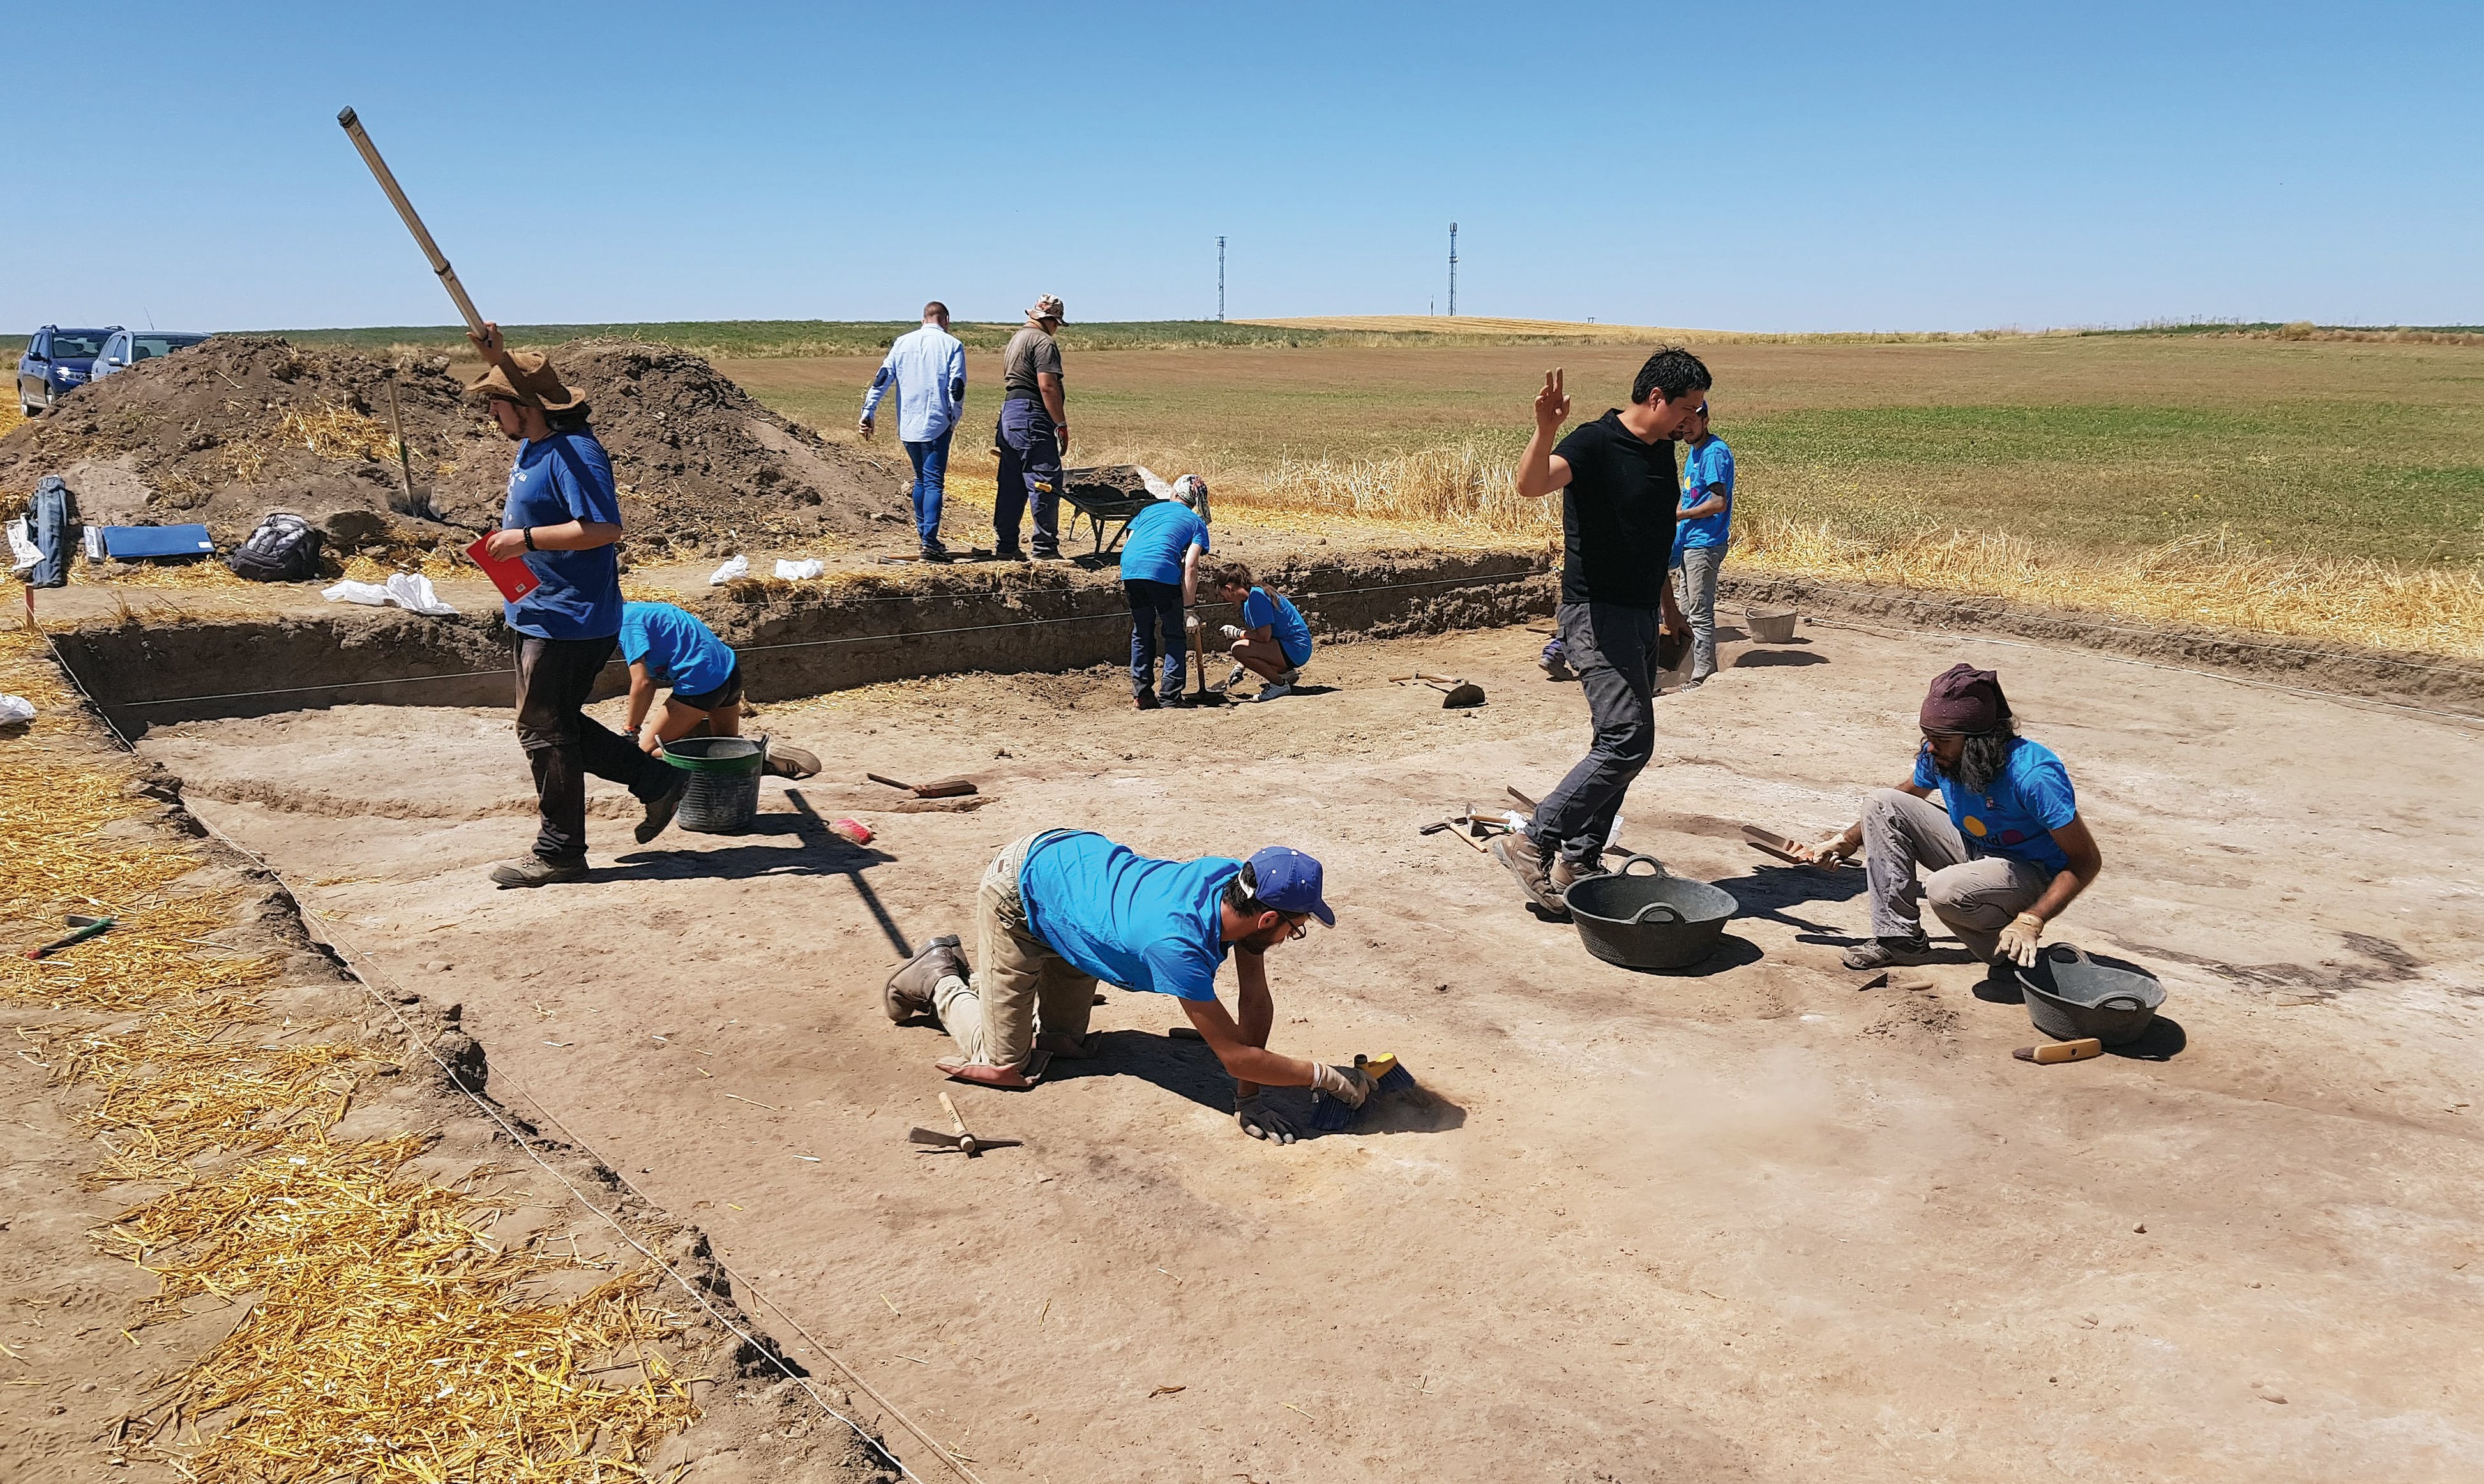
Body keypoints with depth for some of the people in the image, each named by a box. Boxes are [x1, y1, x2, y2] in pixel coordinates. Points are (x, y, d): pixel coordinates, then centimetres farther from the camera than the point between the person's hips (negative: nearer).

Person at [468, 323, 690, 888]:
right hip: (543, 614, 11)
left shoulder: (572, 454, -19)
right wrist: (495, 357, 14)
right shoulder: (534, 441, 10)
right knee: (558, 726, 16)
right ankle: (658, 782, 23)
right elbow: (514, 385, 31)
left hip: (569, 621, -11)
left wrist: (526, 537, -24)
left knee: (544, 730, -2)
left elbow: (604, 528, -28)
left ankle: (558, 852, 9)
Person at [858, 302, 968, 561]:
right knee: (934, 483, -5)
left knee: (921, 480, 20)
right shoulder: (952, 345, -1)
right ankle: (930, 542, -15)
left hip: (908, 425, 4)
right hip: (936, 425, -4)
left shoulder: (903, 342, 9)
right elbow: (957, 387, -8)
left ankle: (924, 534, 25)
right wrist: (954, 420, 5)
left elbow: (882, 379, 5)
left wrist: (868, 412, 6)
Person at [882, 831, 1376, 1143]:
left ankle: (967, 975, 35)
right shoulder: (1178, 943, -43)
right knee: (1005, 1067, -4)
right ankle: (940, 980, 19)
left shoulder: (1240, 883, -22)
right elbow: (1235, 1055, -35)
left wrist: (1247, 1100, -14)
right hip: (1020, 891, -7)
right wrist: (1330, 1078, -27)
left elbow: (1257, 1003, -13)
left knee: (1064, 1044, 17)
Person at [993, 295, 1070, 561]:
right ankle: (1045, 549, -7)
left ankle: (1005, 545, 16)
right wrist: (1062, 424, -15)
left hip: (1009, 411, 10)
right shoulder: (1044, 342, -10)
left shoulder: (1016, 339, 21)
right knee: (1046, 483, -7)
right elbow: (1047, 387, -19)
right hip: (1032, 418, -10)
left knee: (1011, 485, 12)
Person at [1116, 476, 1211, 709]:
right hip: (1163, 569, -4)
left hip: (1130, 567, 4)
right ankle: (1169, 698, 6)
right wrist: (1189, 607, 3)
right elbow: (1190, 566, 3)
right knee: (1175, 635, 11)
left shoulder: (1150, 509, 30)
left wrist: (1126, 585, 27)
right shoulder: (1197, 523, 19)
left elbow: (1127, 545, 20)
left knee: (1141, 633, 20)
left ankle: (1142, 695, 21)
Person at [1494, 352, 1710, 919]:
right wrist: (1546, 430, -51)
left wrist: (1669, 607, 29)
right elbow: (1531, 484, -33)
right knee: (1628, 740, -16)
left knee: (1623, 744, 10)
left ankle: (1579, 861, 18)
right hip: (1596, 614, -9)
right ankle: (1532, 842, -8)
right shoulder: (1595, 443, -14)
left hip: (1640, 616, 9)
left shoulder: (1662, 452, 12)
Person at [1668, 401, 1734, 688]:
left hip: (1704, 544, -10)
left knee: (1700, 614, -6)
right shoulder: (1693, 451, 15)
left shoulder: (1715, 453, -15)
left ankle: (1703, 677, 0)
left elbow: (1719, 503, -21)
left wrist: (1678, 517, -14)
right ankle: (1695, 672, 22)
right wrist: (1678, 533, 15)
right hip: (1689, 542, 10)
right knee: (1686, 611, 15)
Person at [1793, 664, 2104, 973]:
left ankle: (2017, 951, -5)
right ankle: (1900, 935, -6)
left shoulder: (2033, 775, -31)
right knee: (1881, 804, -8)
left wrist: (2031, 921, -35)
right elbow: (1909, 795, 14)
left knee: (1947, 890, -37)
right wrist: (1847, 840, 6)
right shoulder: (1938, 756, -11)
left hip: (2032, 874, -7)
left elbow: (2087, 861, -26)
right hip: (1972, 852, 7)